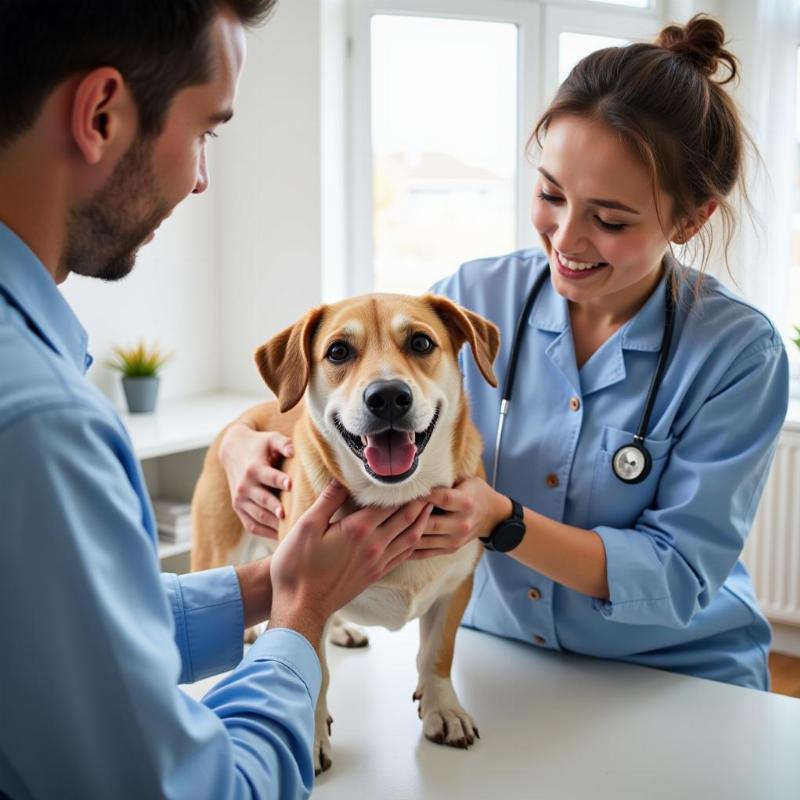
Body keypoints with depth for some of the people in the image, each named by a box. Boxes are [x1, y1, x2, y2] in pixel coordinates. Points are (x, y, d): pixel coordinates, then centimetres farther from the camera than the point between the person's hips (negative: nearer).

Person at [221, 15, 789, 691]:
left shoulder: (741, 354, -14)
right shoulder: (476, 299, -7)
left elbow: (680, 579, -17)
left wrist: (501, 520, -29)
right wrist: (245, 443, -21)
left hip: (678, 683, -2)